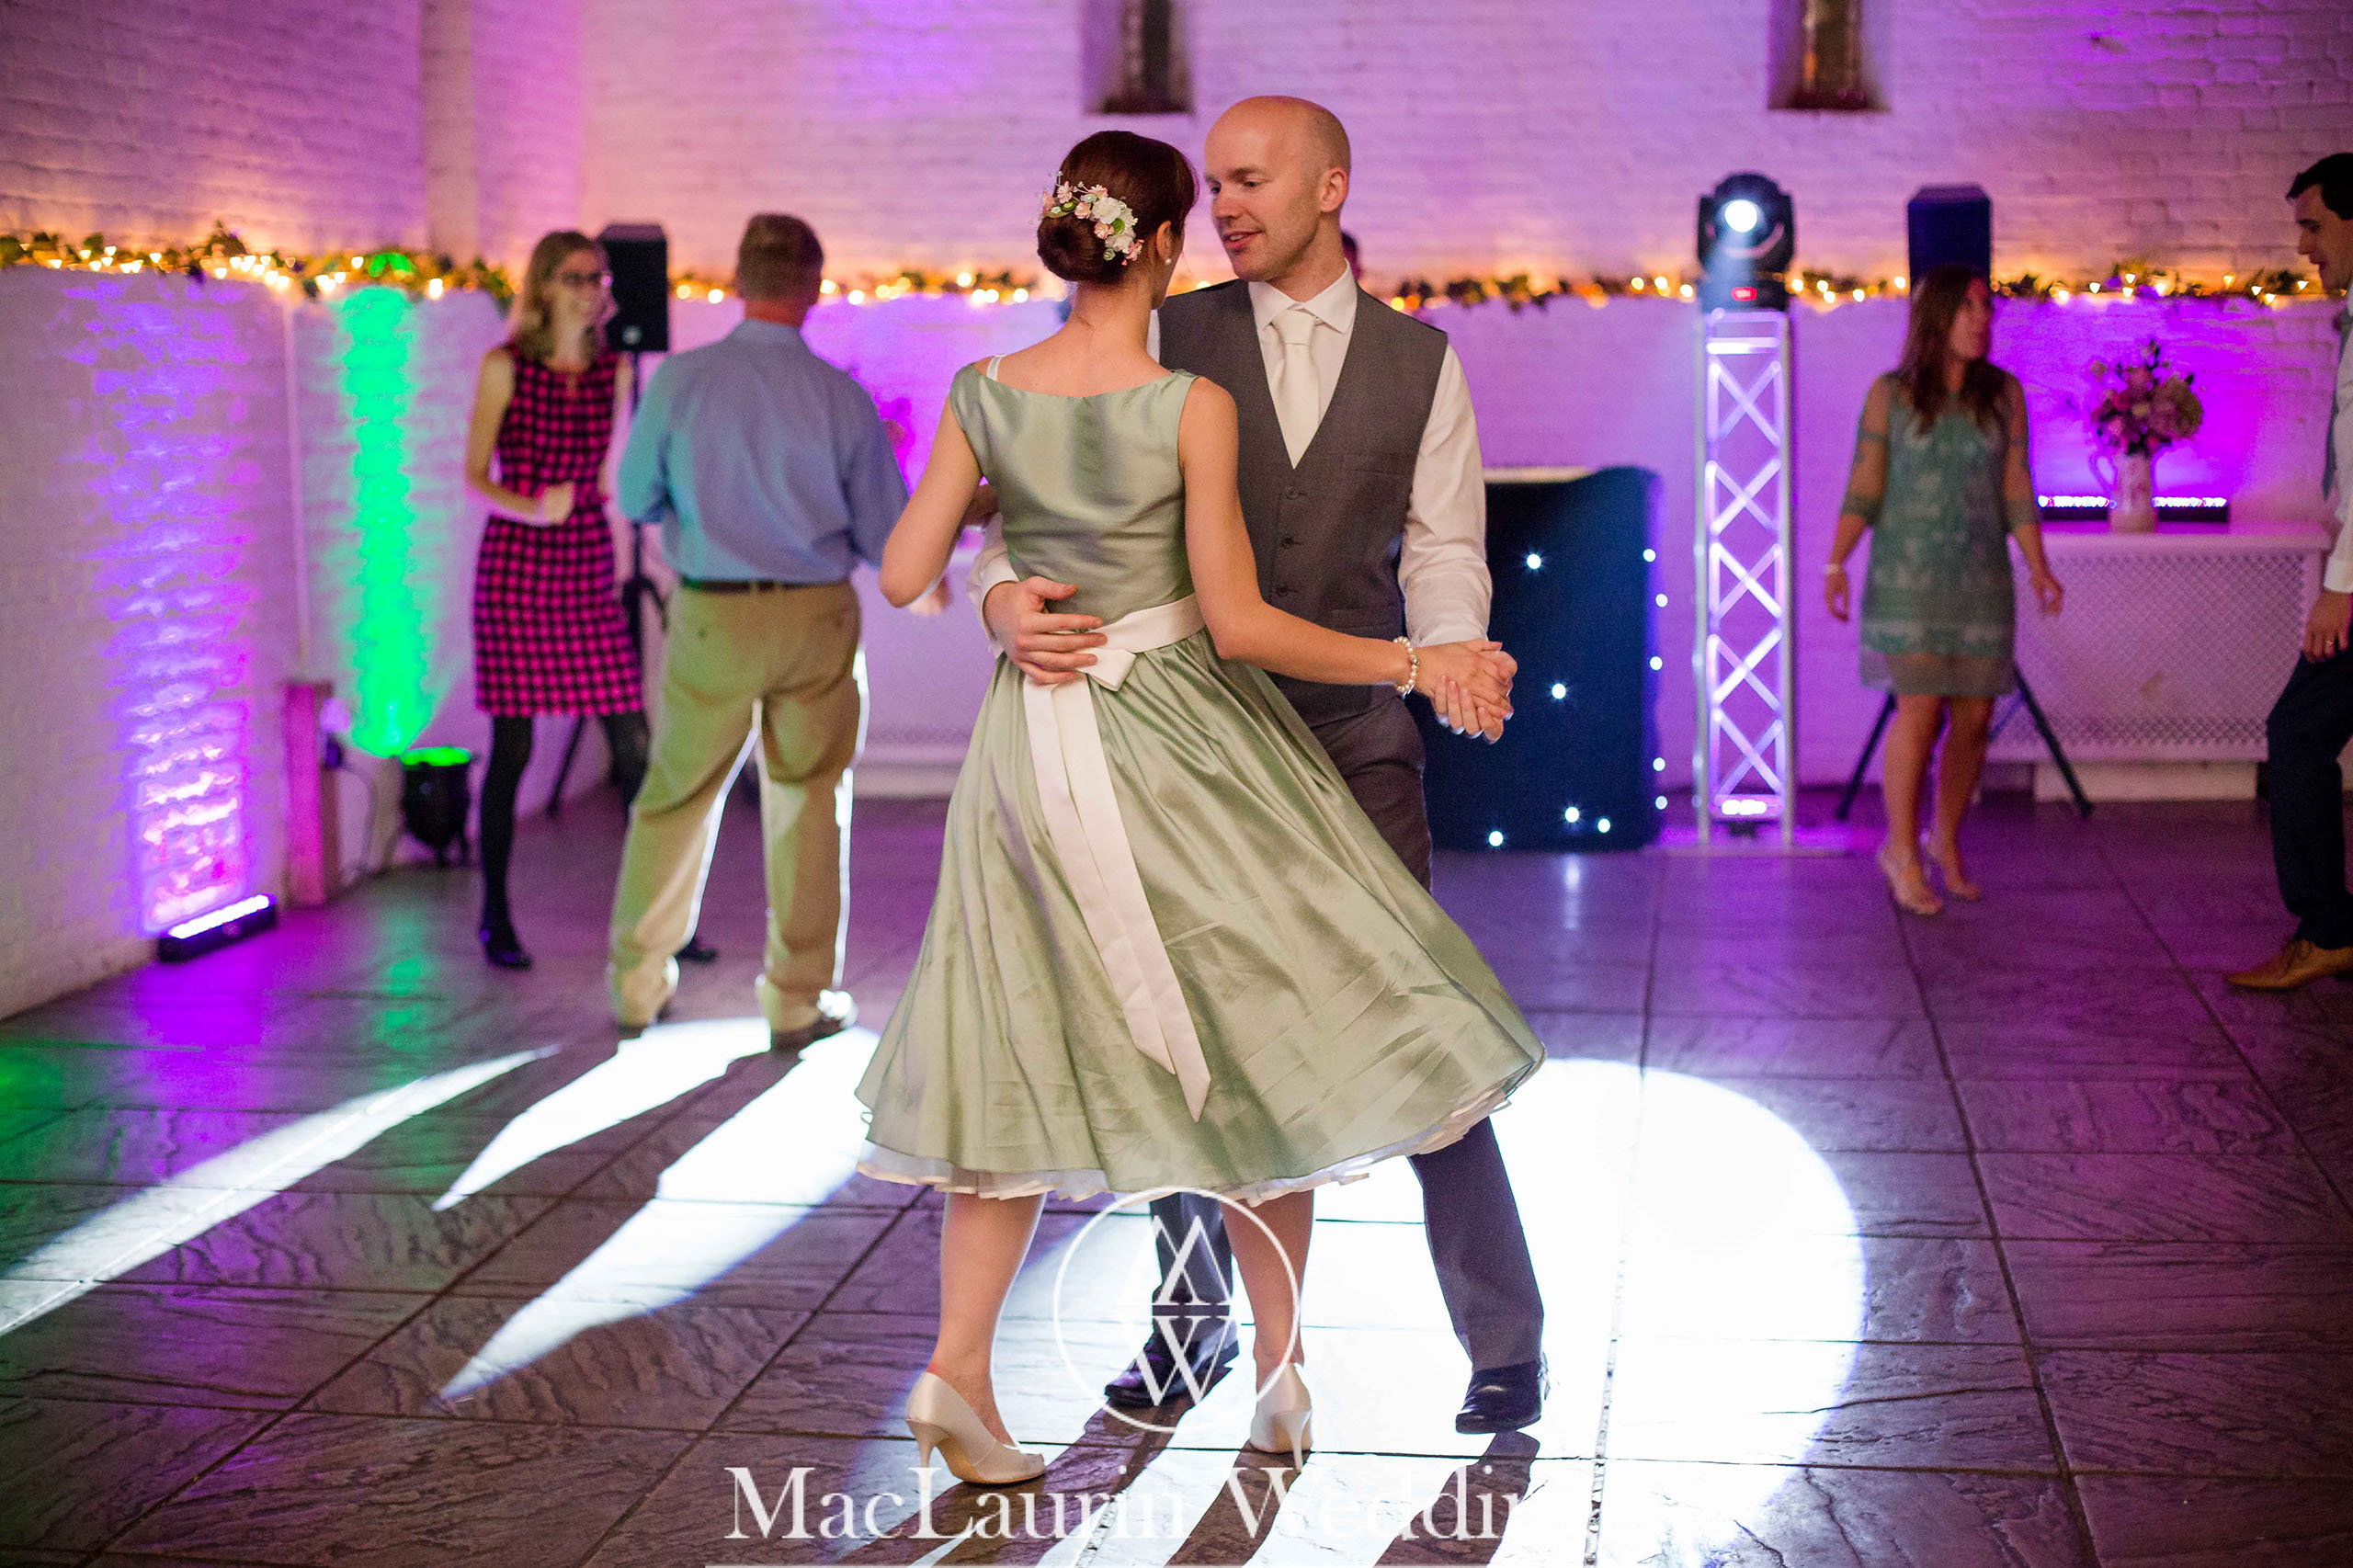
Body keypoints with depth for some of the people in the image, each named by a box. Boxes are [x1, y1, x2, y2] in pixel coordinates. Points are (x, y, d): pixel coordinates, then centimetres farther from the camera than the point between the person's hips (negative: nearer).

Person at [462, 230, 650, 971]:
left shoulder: (615, 369, 9)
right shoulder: (504, 366, 0)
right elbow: (475, 473, -3)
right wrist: (528, 508, -20)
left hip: (587, 566, 3)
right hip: (513, 562, -3)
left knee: (633, 743, -2)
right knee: (511, 745, -1)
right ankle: (495, 916, 12)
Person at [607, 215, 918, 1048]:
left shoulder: (679, 380, -9)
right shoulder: (839, 395, -9)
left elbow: (636, 499, 3)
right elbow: (886, 534, -4)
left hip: (712, 618, 1)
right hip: (817, 615, 0)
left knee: (678, 795, 15)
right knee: (808, 804, 12)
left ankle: (639, 981, 26)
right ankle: (798, 998, 18)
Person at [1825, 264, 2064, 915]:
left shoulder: (2003, 394, 4)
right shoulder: (1891, 394, -2)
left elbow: (2016, 491, 4)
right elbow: (1864, 488, -2)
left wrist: (2039, 569, -6)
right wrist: (1836, 563, -13)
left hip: (1980, 576, 3)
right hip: (1907, 574, -3)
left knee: (1974, 715, 2)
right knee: (1920, 709, -12)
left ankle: (1946, 841, 23)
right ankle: (1902, 851, 4)